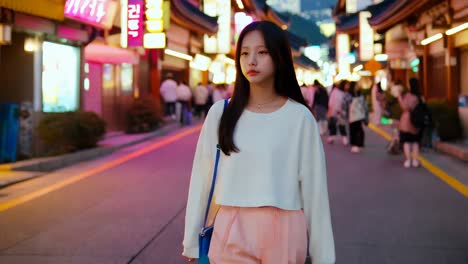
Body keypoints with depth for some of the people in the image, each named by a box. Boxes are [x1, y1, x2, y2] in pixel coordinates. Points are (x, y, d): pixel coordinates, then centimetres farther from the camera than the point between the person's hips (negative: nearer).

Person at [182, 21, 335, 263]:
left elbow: (314, 187, -1)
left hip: (282, 232, -1)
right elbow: (202, 179, 5)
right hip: (231, 232, 1)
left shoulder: (299, 117, -3)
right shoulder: (220, 113, 1)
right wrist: (192, 240, 8)